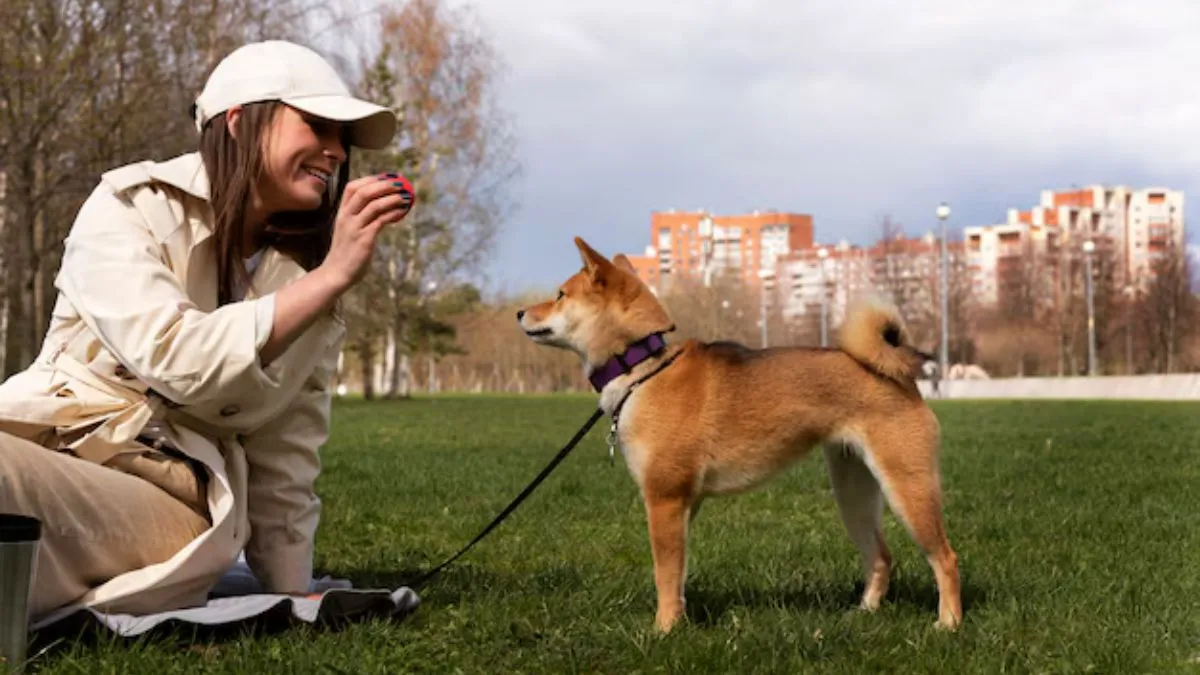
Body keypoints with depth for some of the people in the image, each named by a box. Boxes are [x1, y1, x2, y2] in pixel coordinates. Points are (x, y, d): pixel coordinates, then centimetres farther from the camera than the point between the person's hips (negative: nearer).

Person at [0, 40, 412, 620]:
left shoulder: (309, 279, 13)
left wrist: (292, 599, 8)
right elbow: (174, 359, -16)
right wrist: (332, 276, -14)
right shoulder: (129, 206, 1)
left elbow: (286, 463, 14)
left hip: (178, 508, 1)